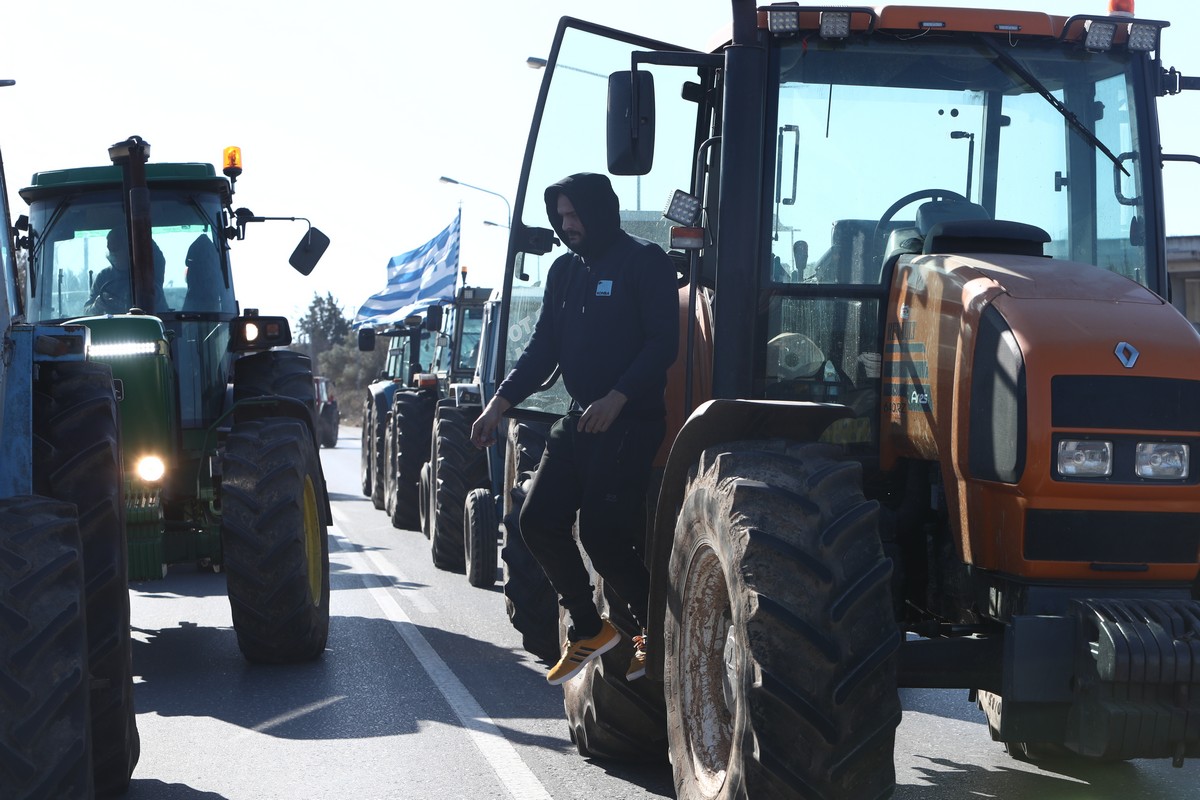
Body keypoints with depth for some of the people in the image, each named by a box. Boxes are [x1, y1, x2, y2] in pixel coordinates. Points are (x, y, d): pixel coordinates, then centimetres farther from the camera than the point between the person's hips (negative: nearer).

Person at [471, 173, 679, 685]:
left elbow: (663, 344, -14)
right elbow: (544, 348, 16)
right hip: (579, 419, 8)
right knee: (538, 520, 0)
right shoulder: (565, 270, 15)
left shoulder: (644, 263, -7)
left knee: (602, 535, -12)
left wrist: (617, 399, -25)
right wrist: (501, 403, 5)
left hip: (629, 422, -8)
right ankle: (587, 629, 17)